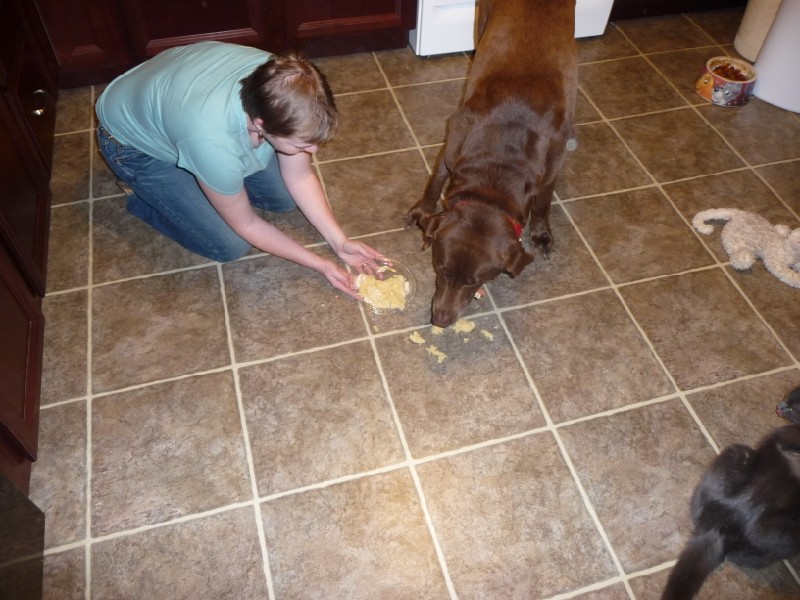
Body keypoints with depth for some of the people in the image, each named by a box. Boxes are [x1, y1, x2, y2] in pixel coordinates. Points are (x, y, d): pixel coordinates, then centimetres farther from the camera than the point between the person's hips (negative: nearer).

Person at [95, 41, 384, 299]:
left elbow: (300, 177, -13)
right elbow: (246, 225, -25)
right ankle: (142, 196, 12)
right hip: (133, 141, -5)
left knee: (285, 198, 3)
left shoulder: (280, 85, -29)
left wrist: (339, 242, -18)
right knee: (231, 246, -10)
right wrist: (320, 264, -20)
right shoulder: (214, 142, -45)